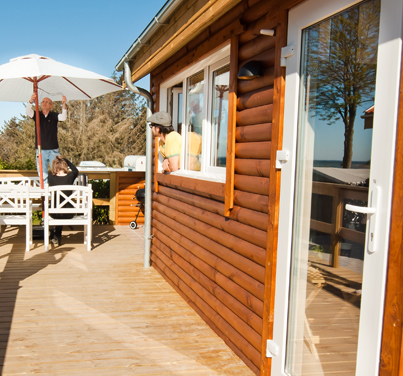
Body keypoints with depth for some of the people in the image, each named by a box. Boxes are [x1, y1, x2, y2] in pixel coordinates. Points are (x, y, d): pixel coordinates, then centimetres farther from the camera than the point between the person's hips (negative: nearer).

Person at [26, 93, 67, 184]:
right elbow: (28, 112, -14)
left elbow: (63, 117, -16)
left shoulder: (54, 115, 3)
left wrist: (63, 104, -34)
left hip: (53, 150, -1)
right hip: (41, 150, 1)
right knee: (42, 174, 3)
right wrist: (31, 101, -35)